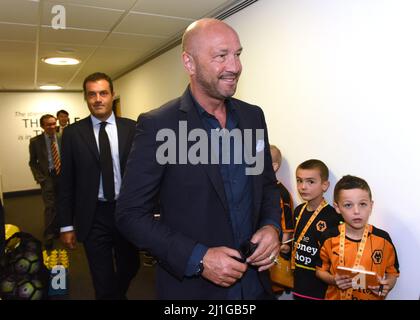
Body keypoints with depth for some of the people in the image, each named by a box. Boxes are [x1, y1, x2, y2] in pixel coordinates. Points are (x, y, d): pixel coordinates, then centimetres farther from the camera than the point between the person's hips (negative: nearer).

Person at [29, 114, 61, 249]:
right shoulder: (35, 141, -3)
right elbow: (33, 162, 2)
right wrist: (40, 178, -7)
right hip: (47, 177, -2)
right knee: (50, 207, -7)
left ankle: (57, 230, 30)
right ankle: (48, 236, 6)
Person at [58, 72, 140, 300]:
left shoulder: (130, 128, -1)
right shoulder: (73, 132, -2)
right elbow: (66, 181, 0)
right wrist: (66, 224, 0)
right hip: (93, 216, -1)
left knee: (130, 267, 20)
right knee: (103, 280, 10)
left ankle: (118, 294, 50)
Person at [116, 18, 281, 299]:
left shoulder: (253, 116, -1)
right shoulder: (158, 126, -16)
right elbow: (131, 214, -13)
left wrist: (271, 225, -9)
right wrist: (198, 258, -21)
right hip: (192, 285, -4)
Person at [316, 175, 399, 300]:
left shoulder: (383, 238, -12)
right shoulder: (329, 237, -14)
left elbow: (392, 272, 1)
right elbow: (320, 270, -1)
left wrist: (387, 285, -17)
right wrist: (333, 280, -19)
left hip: (372, 297, 1)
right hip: (336, 296, 0)